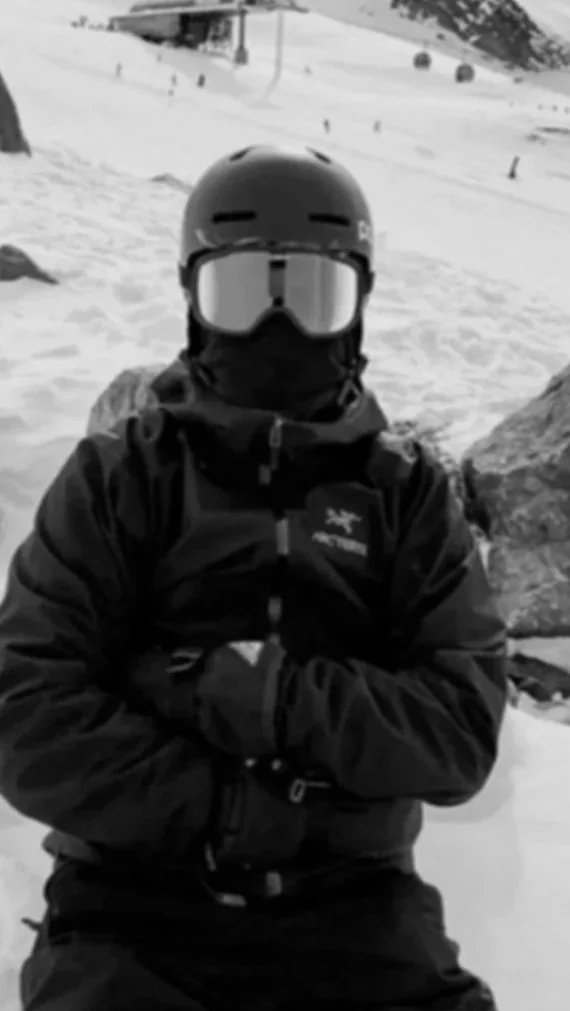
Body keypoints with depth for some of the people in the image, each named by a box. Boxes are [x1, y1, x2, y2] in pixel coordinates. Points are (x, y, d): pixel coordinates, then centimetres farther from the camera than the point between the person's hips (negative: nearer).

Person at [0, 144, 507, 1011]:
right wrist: (224, 811, -14)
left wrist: (265, 693, -15)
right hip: (138, 898, -1)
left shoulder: (409, 492, 7)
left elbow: (462, 729, -3)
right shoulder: (119, 479, 3)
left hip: (350, 906, 2)